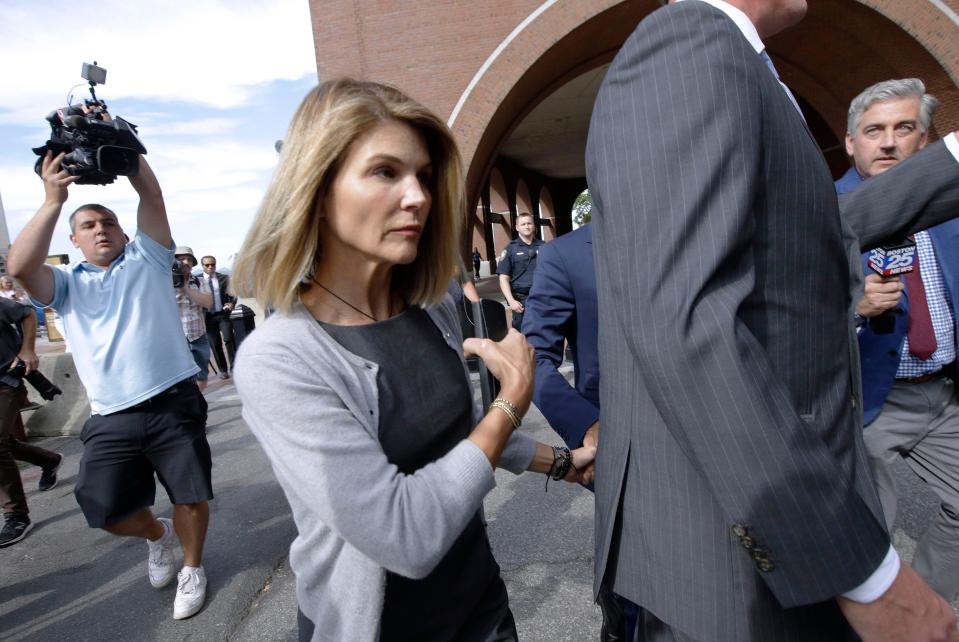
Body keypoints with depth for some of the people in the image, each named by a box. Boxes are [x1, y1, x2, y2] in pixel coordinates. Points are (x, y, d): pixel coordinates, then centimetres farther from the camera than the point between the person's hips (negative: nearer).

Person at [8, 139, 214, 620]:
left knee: (191, 497, 3)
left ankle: (192, 567, 29)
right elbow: (19, 267, -8)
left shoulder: (146, 259, 12)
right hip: (110, 419, 2)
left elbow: (152, 196, 1)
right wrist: (53, 200, -12)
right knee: (106, 511, 2)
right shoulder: (66, 284, 13)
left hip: (173, 404, -1)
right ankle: (157, 535, 35)